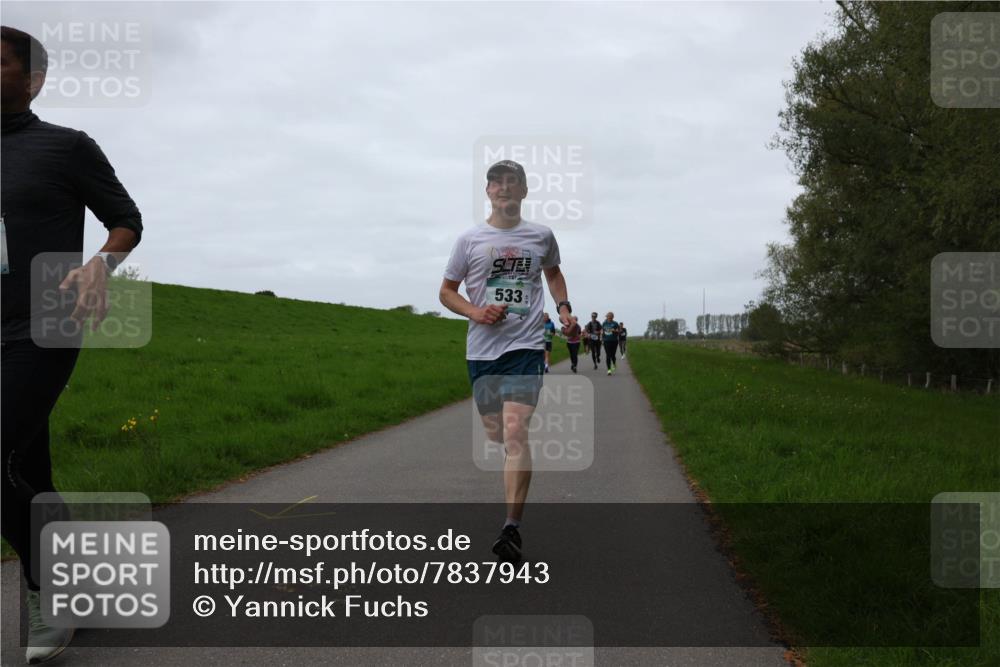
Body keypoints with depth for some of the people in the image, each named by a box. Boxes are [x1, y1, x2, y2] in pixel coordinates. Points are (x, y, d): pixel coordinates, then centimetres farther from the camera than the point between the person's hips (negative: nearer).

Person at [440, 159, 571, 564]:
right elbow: (446, 292, 11)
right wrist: (475, 312, -8)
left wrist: (563, 308, 9)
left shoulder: (541, 237, 8)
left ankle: (512, 529, -19)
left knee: (515, 431, -18)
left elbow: (553, 273, 27)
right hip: (482, 349, 2)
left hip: (526, 347, -2)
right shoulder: (470, 240, 5)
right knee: (496, 434, 9)